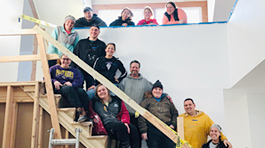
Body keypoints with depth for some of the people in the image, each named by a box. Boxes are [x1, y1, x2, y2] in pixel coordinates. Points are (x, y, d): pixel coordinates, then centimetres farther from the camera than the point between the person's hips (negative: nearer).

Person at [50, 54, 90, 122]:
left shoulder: (74, 70, 27)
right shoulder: (54, 68, 27)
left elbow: (79, 81, 9)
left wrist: (72, 84, -14)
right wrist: (54, 81, -7)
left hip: (73, 88, 2)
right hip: (59, 89, -2)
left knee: (81, 91, -35)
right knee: (68, 88, -39)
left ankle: (87, 113, -50)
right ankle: (80, 110, -57)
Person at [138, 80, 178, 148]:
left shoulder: (168, 101, 22)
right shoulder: (146, 101, 12)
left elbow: (175, 114, 22)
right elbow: (141, 117, 4)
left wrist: (173, 124, 4)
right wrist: (143, 131, -5)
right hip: (153, 130, -2)